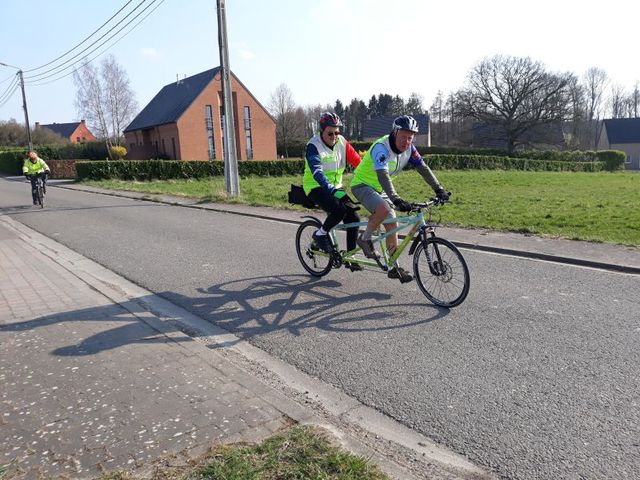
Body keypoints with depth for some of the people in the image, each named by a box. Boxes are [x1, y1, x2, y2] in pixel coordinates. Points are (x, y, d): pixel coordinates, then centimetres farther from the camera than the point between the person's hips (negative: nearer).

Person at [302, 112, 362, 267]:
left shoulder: (342, 142, -3)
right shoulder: (314, 146, -20)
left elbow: (357, 162, -5)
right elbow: (317, 172, -34)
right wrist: (332, 191, -47)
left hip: (336, 187, 6)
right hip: (316, 188, -6)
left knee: (353, 217, -6)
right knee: (339, 210, -30)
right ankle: (320, 234, -2)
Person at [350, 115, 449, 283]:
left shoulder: (409, 148, -6)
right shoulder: (381, 147, -29)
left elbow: (423, 168, -6)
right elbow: (382, 176, -41)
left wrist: (439, 189, -17)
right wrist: (396, 200, -52)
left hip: (379, 188, 8)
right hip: (362, 185, -8)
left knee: (392, 225, 1)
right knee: (384, 208, -35)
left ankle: (394, 267, 9)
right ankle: (365, 239, -11)